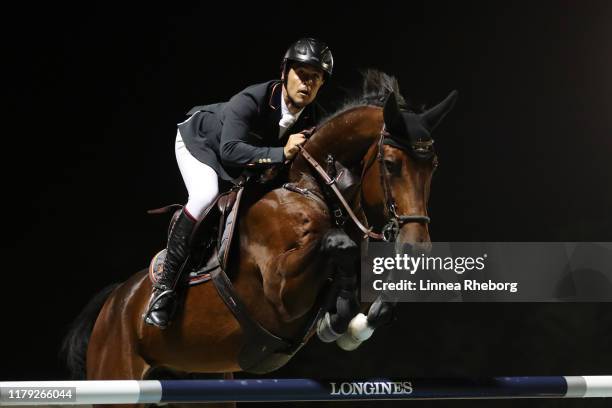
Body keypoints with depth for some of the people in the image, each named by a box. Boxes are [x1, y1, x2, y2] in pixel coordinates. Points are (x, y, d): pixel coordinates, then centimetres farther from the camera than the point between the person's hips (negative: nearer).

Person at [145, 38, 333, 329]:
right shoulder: (251, 100, -41)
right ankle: (164, 288, -27)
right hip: (199, 139, -8)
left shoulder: (312, 117, -21)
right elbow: (230, 150, -51)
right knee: (206, 195, -30)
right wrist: (282, 153, -57)